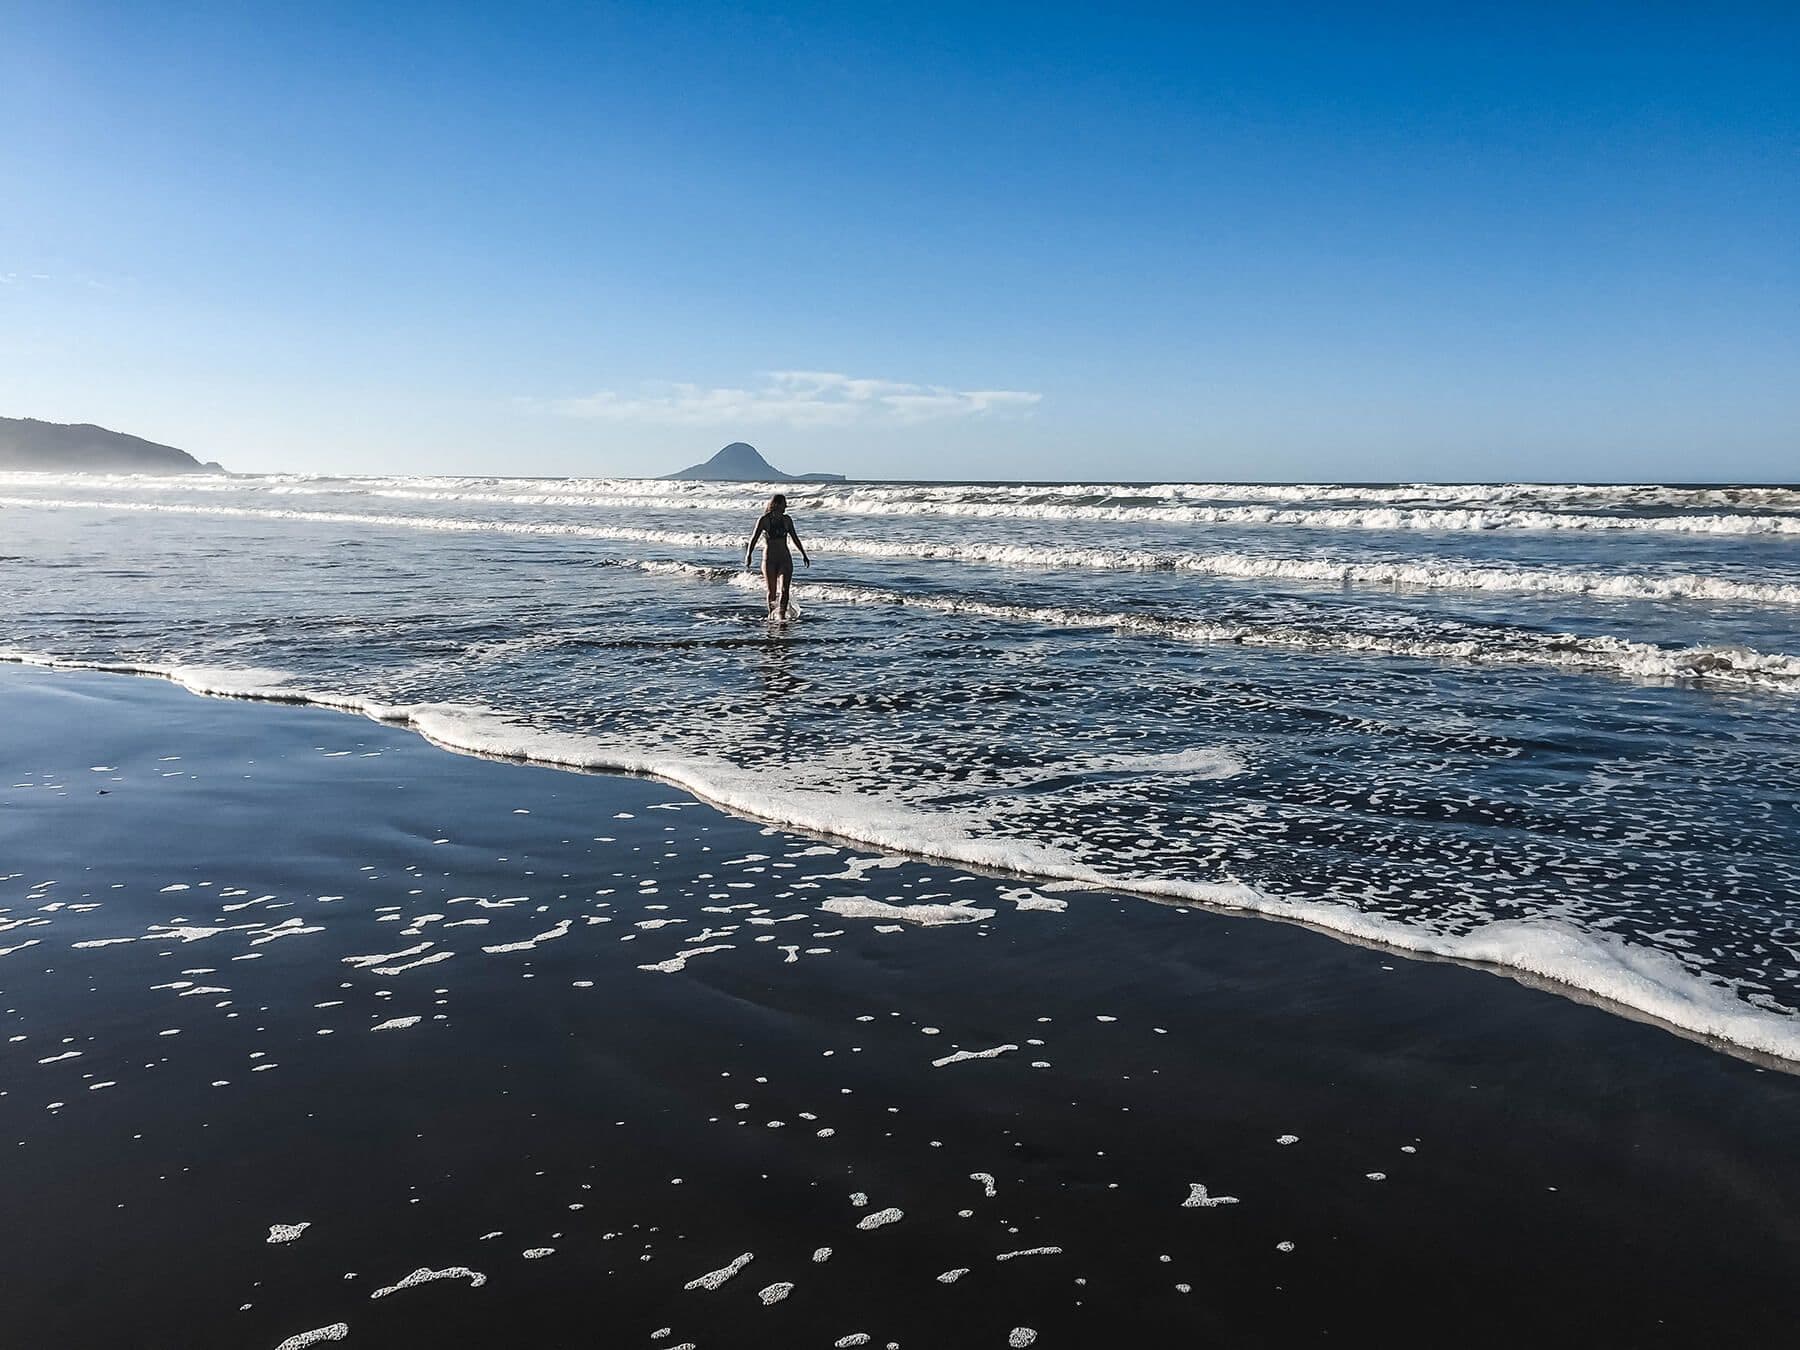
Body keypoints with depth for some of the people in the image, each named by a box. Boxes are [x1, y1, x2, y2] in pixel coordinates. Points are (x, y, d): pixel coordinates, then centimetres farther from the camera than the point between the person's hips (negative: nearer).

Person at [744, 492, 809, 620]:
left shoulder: (787, 520, 5)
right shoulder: (764, 520, -6)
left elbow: (795, 538, 17)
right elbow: (754, 538, -11)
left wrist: (804, 555, 22)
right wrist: (748, 555, -25)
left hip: (785, 559, 2)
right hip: (769, 560, -2)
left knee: (784, 590, -12)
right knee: (772, 592, 5)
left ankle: (782, 616, -13)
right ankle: (771, 614, 24)